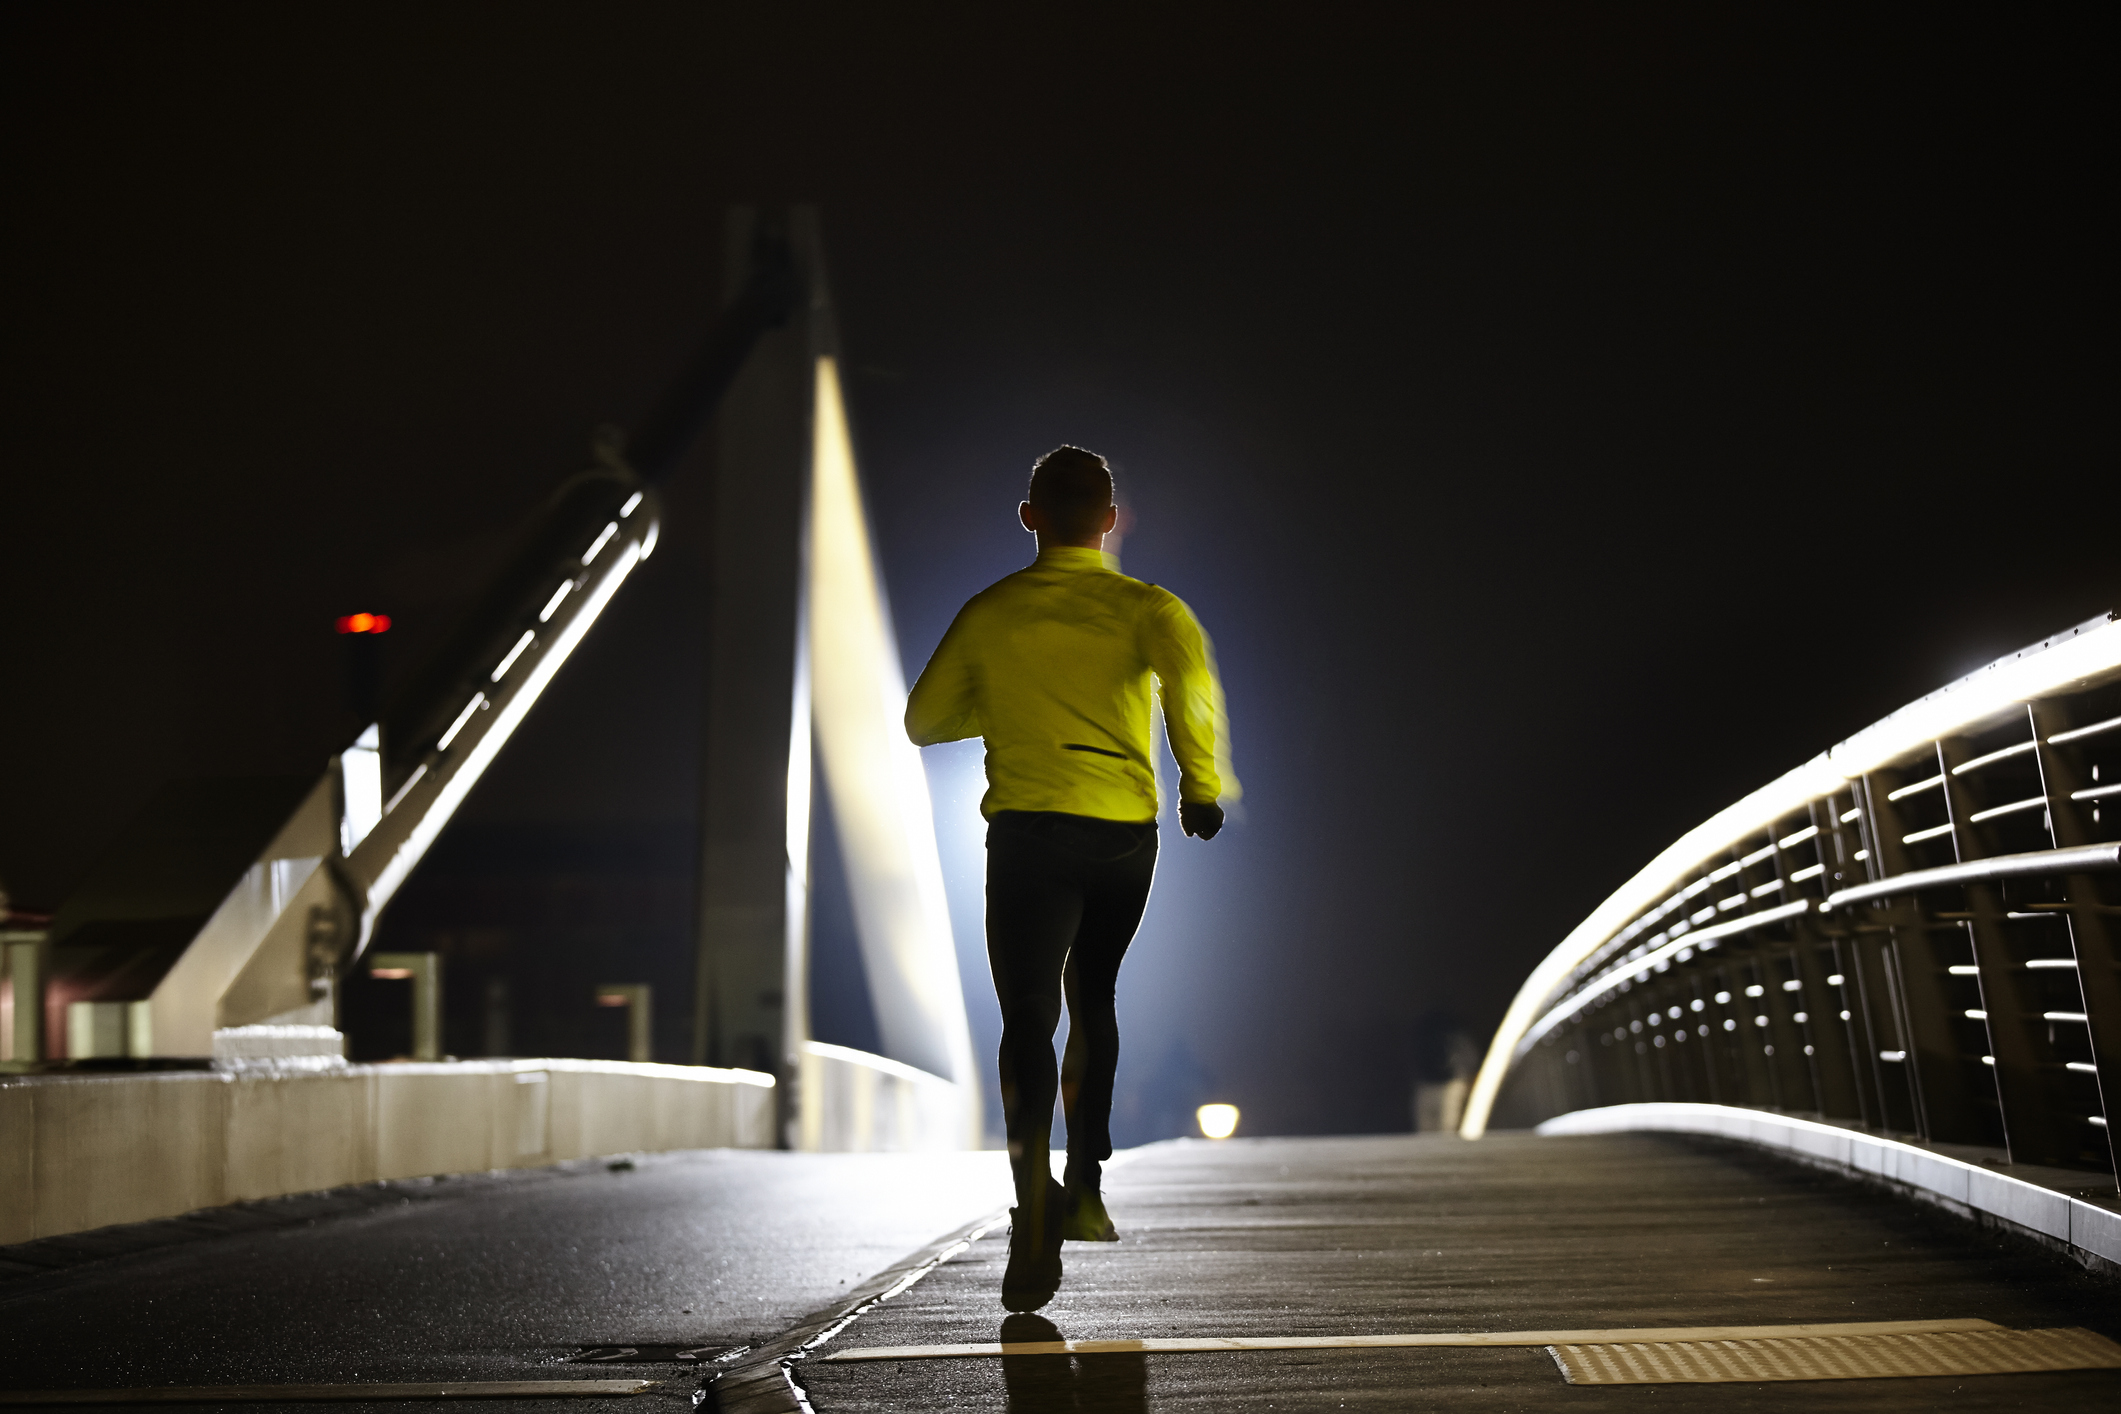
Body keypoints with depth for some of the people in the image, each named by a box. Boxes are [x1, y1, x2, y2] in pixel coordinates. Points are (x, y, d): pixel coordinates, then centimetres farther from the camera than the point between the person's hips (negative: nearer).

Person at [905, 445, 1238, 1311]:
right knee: (1092, 1001, 22)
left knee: (1028, 1018, -7)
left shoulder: (992, 611, 9)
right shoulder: (1144, 606, 5)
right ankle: (1085, 1189, 23)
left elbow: (924, 722, 15)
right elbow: (1186, 659, -18)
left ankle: (1035, 1204, -30)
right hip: (1126, 830, 2)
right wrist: (1203, 781, -8)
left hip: (1029, 827, -2)